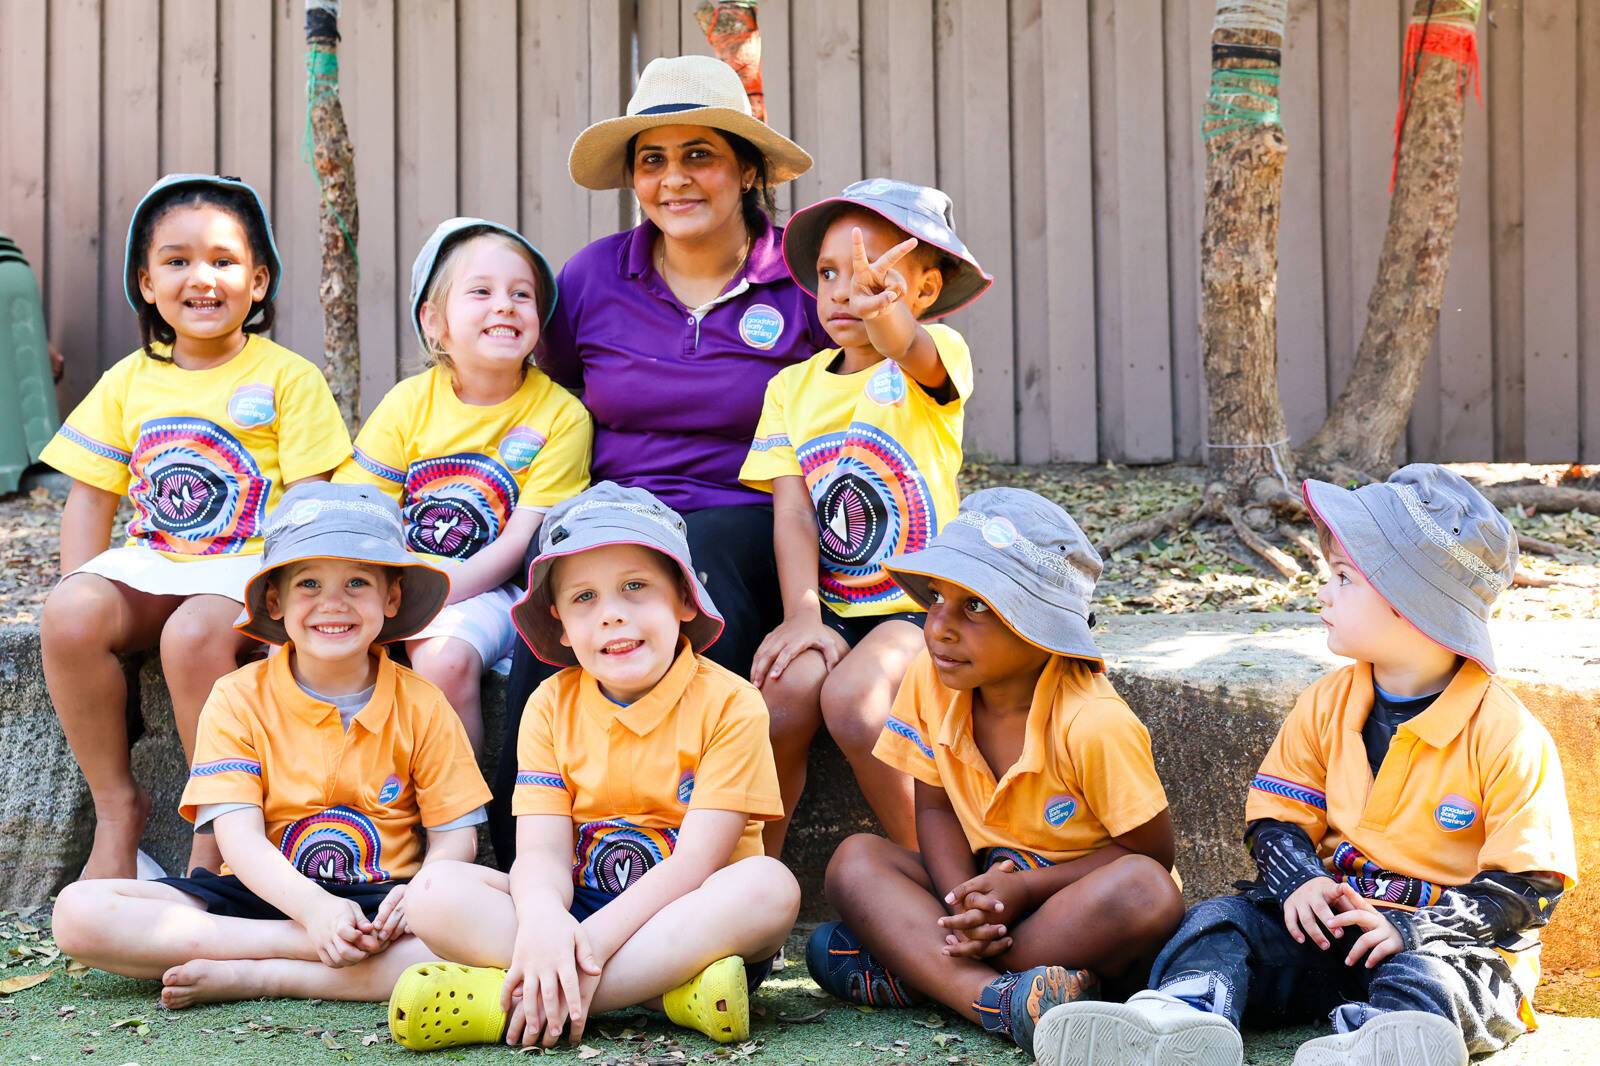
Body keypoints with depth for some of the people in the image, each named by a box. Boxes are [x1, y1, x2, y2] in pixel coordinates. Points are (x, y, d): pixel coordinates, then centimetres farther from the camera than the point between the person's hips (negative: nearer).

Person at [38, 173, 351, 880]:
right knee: (67, 618, -26)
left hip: (247, 565, -4)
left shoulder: (289, 378, 1)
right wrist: (81, 591, -2)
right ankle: (117, 803, -10)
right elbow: (90, 499, 14)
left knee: (194, 633, -35)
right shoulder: (127, 382, 13)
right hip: (150, 563, 4)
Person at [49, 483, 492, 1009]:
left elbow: (456, 834, -1)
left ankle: (248, 976, -26)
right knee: (78, 912, -22)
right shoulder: (239, 699, -1)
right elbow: (239, 838, -10)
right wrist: (313, 907, -29)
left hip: (381, 900, 0)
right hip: (264, 894, 1)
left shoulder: (421, 705, 2)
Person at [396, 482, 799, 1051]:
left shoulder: (729, 704, -8)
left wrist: (592, 939, -30)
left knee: (770, 885, -35)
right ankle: (672, 992, -28)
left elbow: (698, 860, -16)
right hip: (576, 911, 3)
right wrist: (543, 921, -33)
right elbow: (541, 851, -8)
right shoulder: (551, 706, 4)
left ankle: (506, 1003, -35)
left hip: (692, 926, -3)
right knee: (436, 891, -19)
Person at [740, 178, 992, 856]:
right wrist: (802, 616, -16)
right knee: (782, 687, -24)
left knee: (852, 694, -29)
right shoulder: (793, 386, 9)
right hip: (833, 608, 4)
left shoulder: (936, 356, -4)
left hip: (921, 602, -4)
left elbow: (915, 351, -31)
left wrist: (884, 315, -56)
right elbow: (792, 511, 0)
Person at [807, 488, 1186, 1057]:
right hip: (990, 888, 4)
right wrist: (964, 902, -20)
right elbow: (935, 807, -1)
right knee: (855, 860, -16)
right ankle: (994, 999, -38)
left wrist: (1025, 890, -23)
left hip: (1078, 907, -4)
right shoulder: (930, 680, -10)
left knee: (1144, 891, -37)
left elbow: (1150, 853, -16)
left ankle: (905, 970, -26)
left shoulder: (1091, 723, -25)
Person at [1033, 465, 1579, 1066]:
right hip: (1334, 920, 5)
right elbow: (1275, 816, 11)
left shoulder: (1506, 735, -8)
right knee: (1223, 919, -17)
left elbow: (1531, 886, -10)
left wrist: (1416, 929, -22)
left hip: (1448, 943, -5)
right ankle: (1186, 1013, -47)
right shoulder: (1326, 706, 9)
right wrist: (1300, 881, -13)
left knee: (1423, 971, -37)